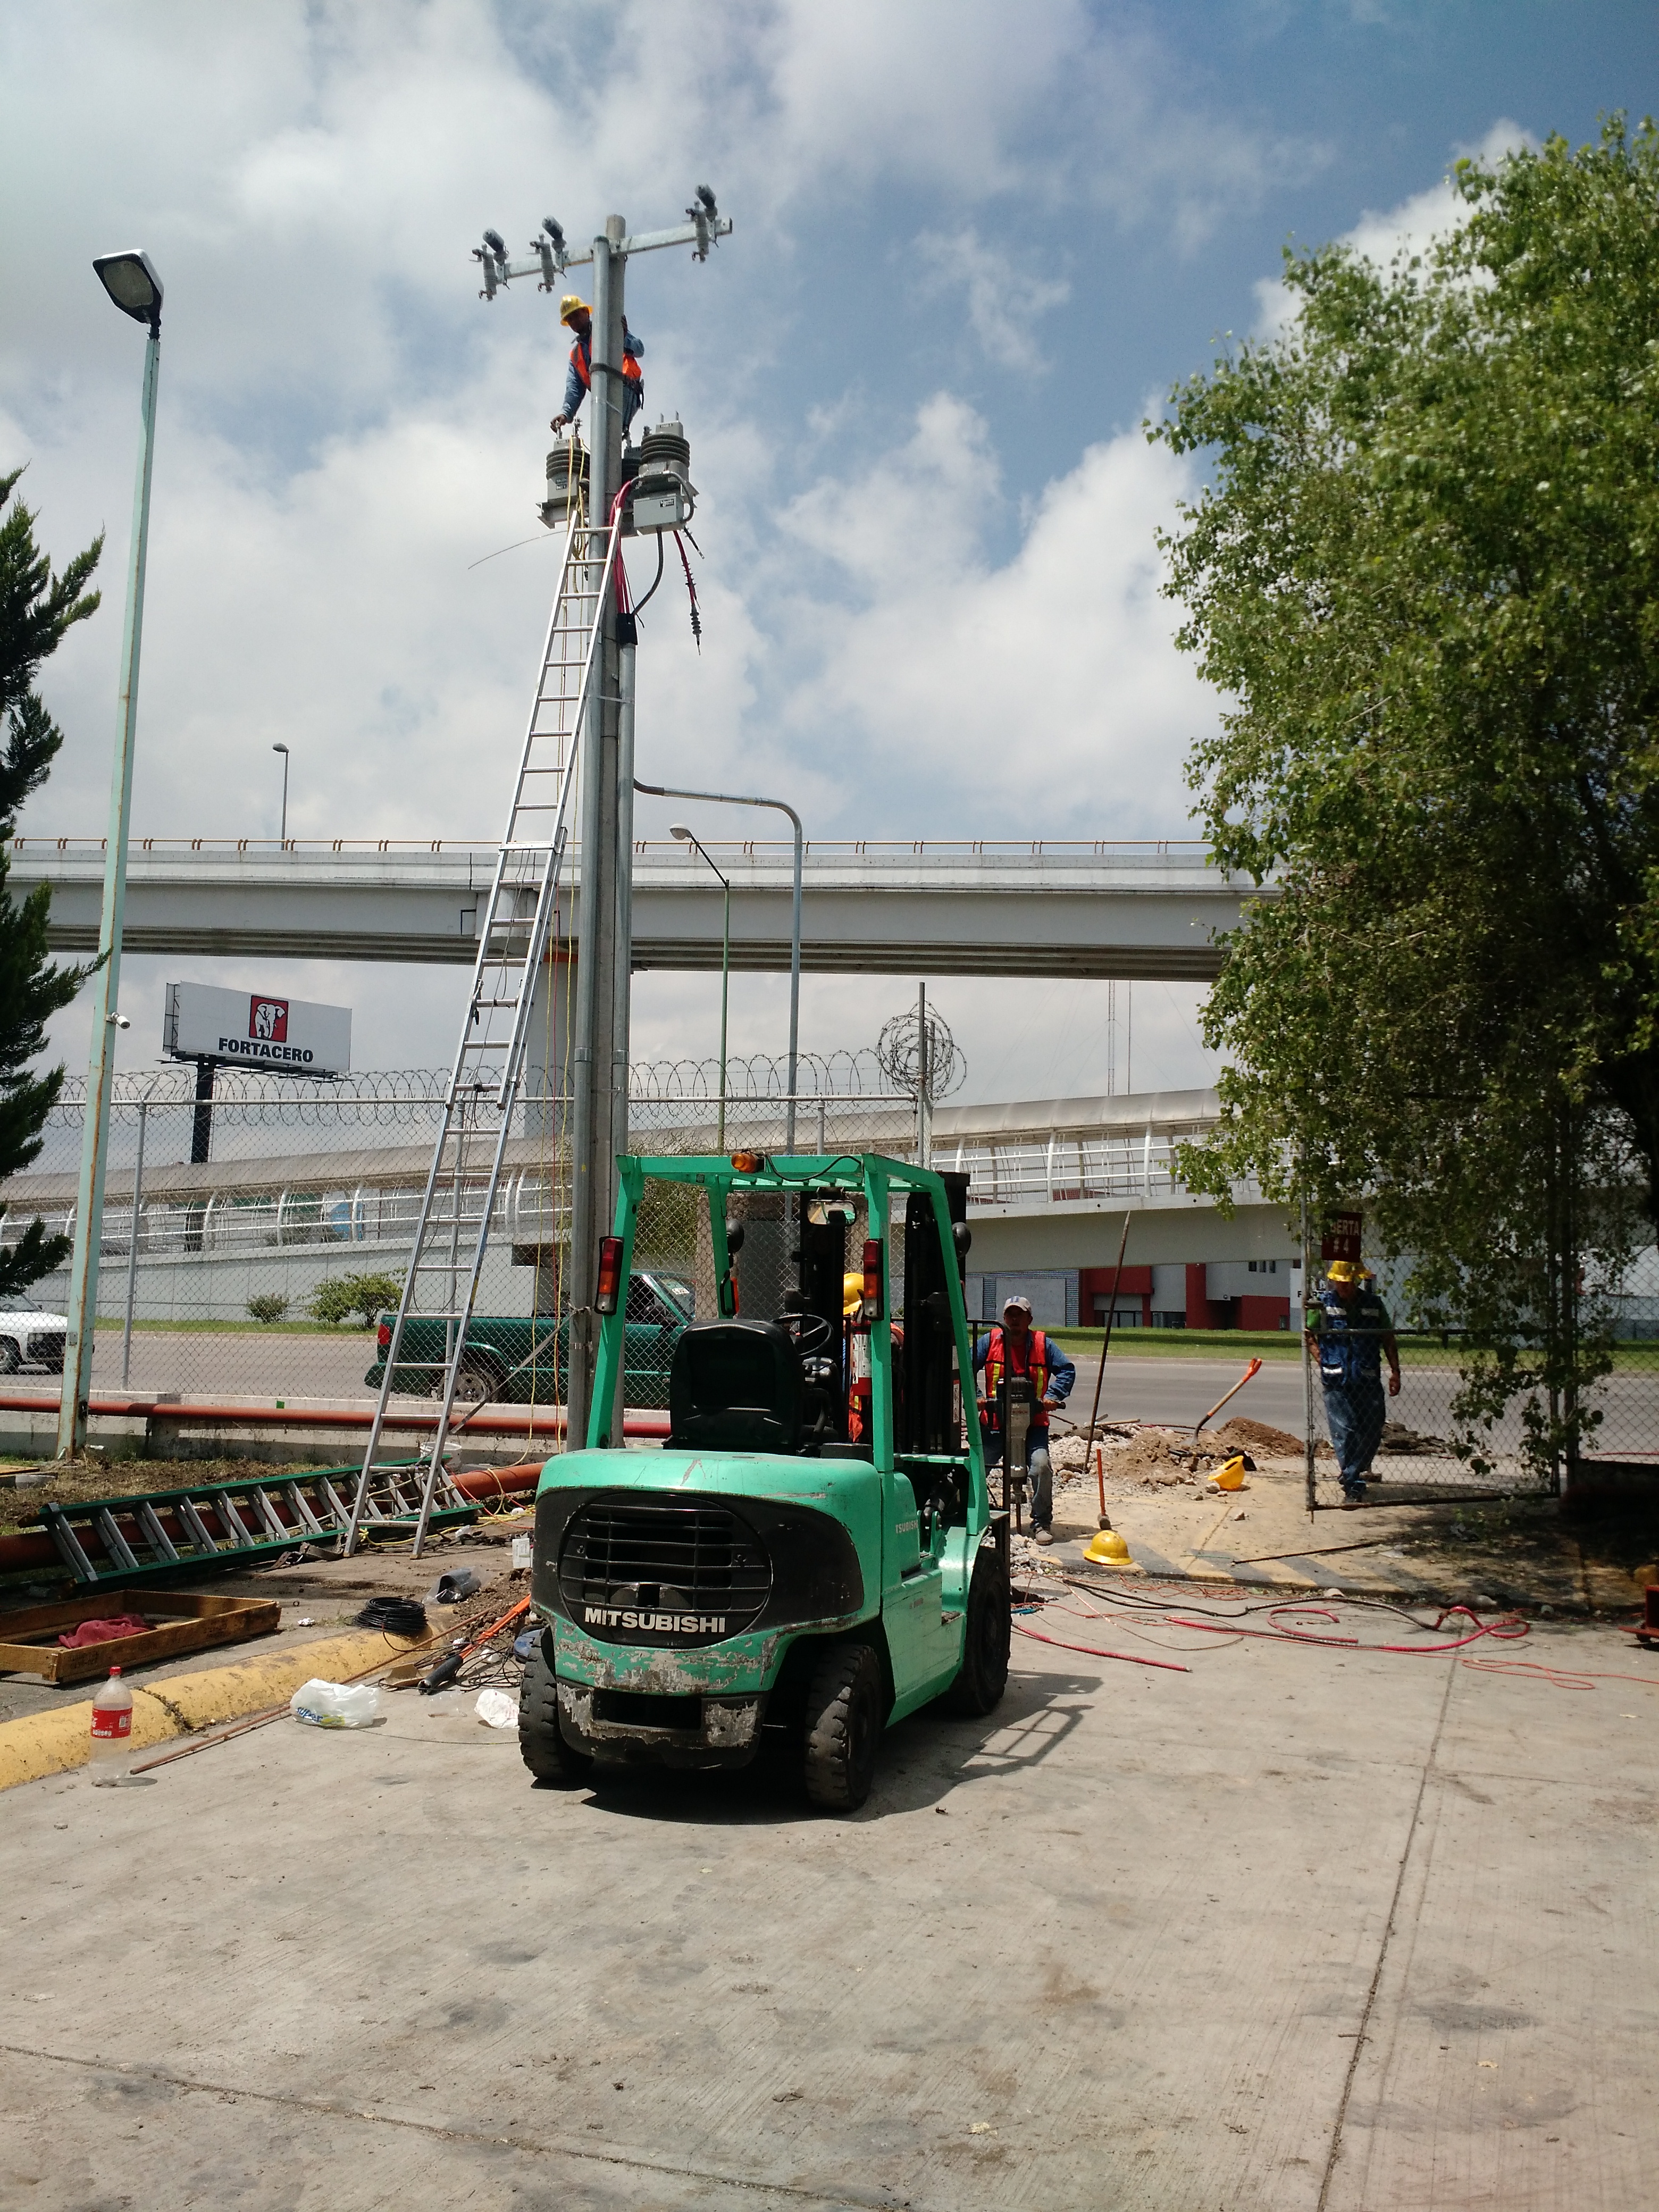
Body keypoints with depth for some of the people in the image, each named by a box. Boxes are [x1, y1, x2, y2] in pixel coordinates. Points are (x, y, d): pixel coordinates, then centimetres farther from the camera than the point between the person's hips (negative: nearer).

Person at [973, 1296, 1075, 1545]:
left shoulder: (1043, 1343, 4)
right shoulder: (990, 1341, 4)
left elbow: (1067, 1370, 4)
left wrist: (1052, 1396, -9)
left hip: (1033, 1423, -1)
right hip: (994, 1422, 1)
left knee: (1041, 1465, -19)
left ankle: (1042, 1522, -1)